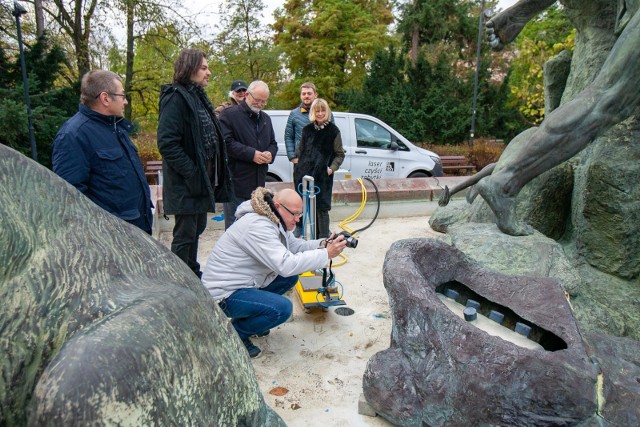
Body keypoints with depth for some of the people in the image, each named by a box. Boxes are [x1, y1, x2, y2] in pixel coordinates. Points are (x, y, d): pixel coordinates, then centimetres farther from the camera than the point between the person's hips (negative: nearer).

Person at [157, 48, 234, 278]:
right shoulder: (175, 97, -13)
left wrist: (211, 176, 12)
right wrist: (192, 174, -23)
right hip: (186, 183, -10)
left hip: (203, 179, 10)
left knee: (197, 228, 19)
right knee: (185, 235, -1)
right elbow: (167, 143, -21)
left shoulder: (198, 97, 16)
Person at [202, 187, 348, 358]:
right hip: (224, 293, -10)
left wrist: (323, 244, -10)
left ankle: (250, 316, 17)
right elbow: (286, 265, -34)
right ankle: (235, 333, 0)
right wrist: (326, 254, -29)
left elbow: (295, 246, 8)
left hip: (245, 282, 10)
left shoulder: (275, 220, 2)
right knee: (282, 308, -24)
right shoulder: (257, 226, -28)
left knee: (290, 277, 9)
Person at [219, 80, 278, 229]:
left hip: (259, 183, 7)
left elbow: (273, 143, 24)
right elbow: (226, 142, -14)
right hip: (237, 182, -7)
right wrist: (251, 154, -19)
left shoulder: (266, 118, 19)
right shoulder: (229, 115, -4)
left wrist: (270, 154, 0)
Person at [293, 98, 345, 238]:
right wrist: (299, 166, 10)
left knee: (321, 208, -3)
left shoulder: (333, 131, 0)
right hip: (304, 174, 4)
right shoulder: (307, 129, 11)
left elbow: (340, 154, 3)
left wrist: (332, 168, -8)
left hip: (323, 176, -4)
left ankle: (323, 238, 5)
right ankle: (315, 234, 24)